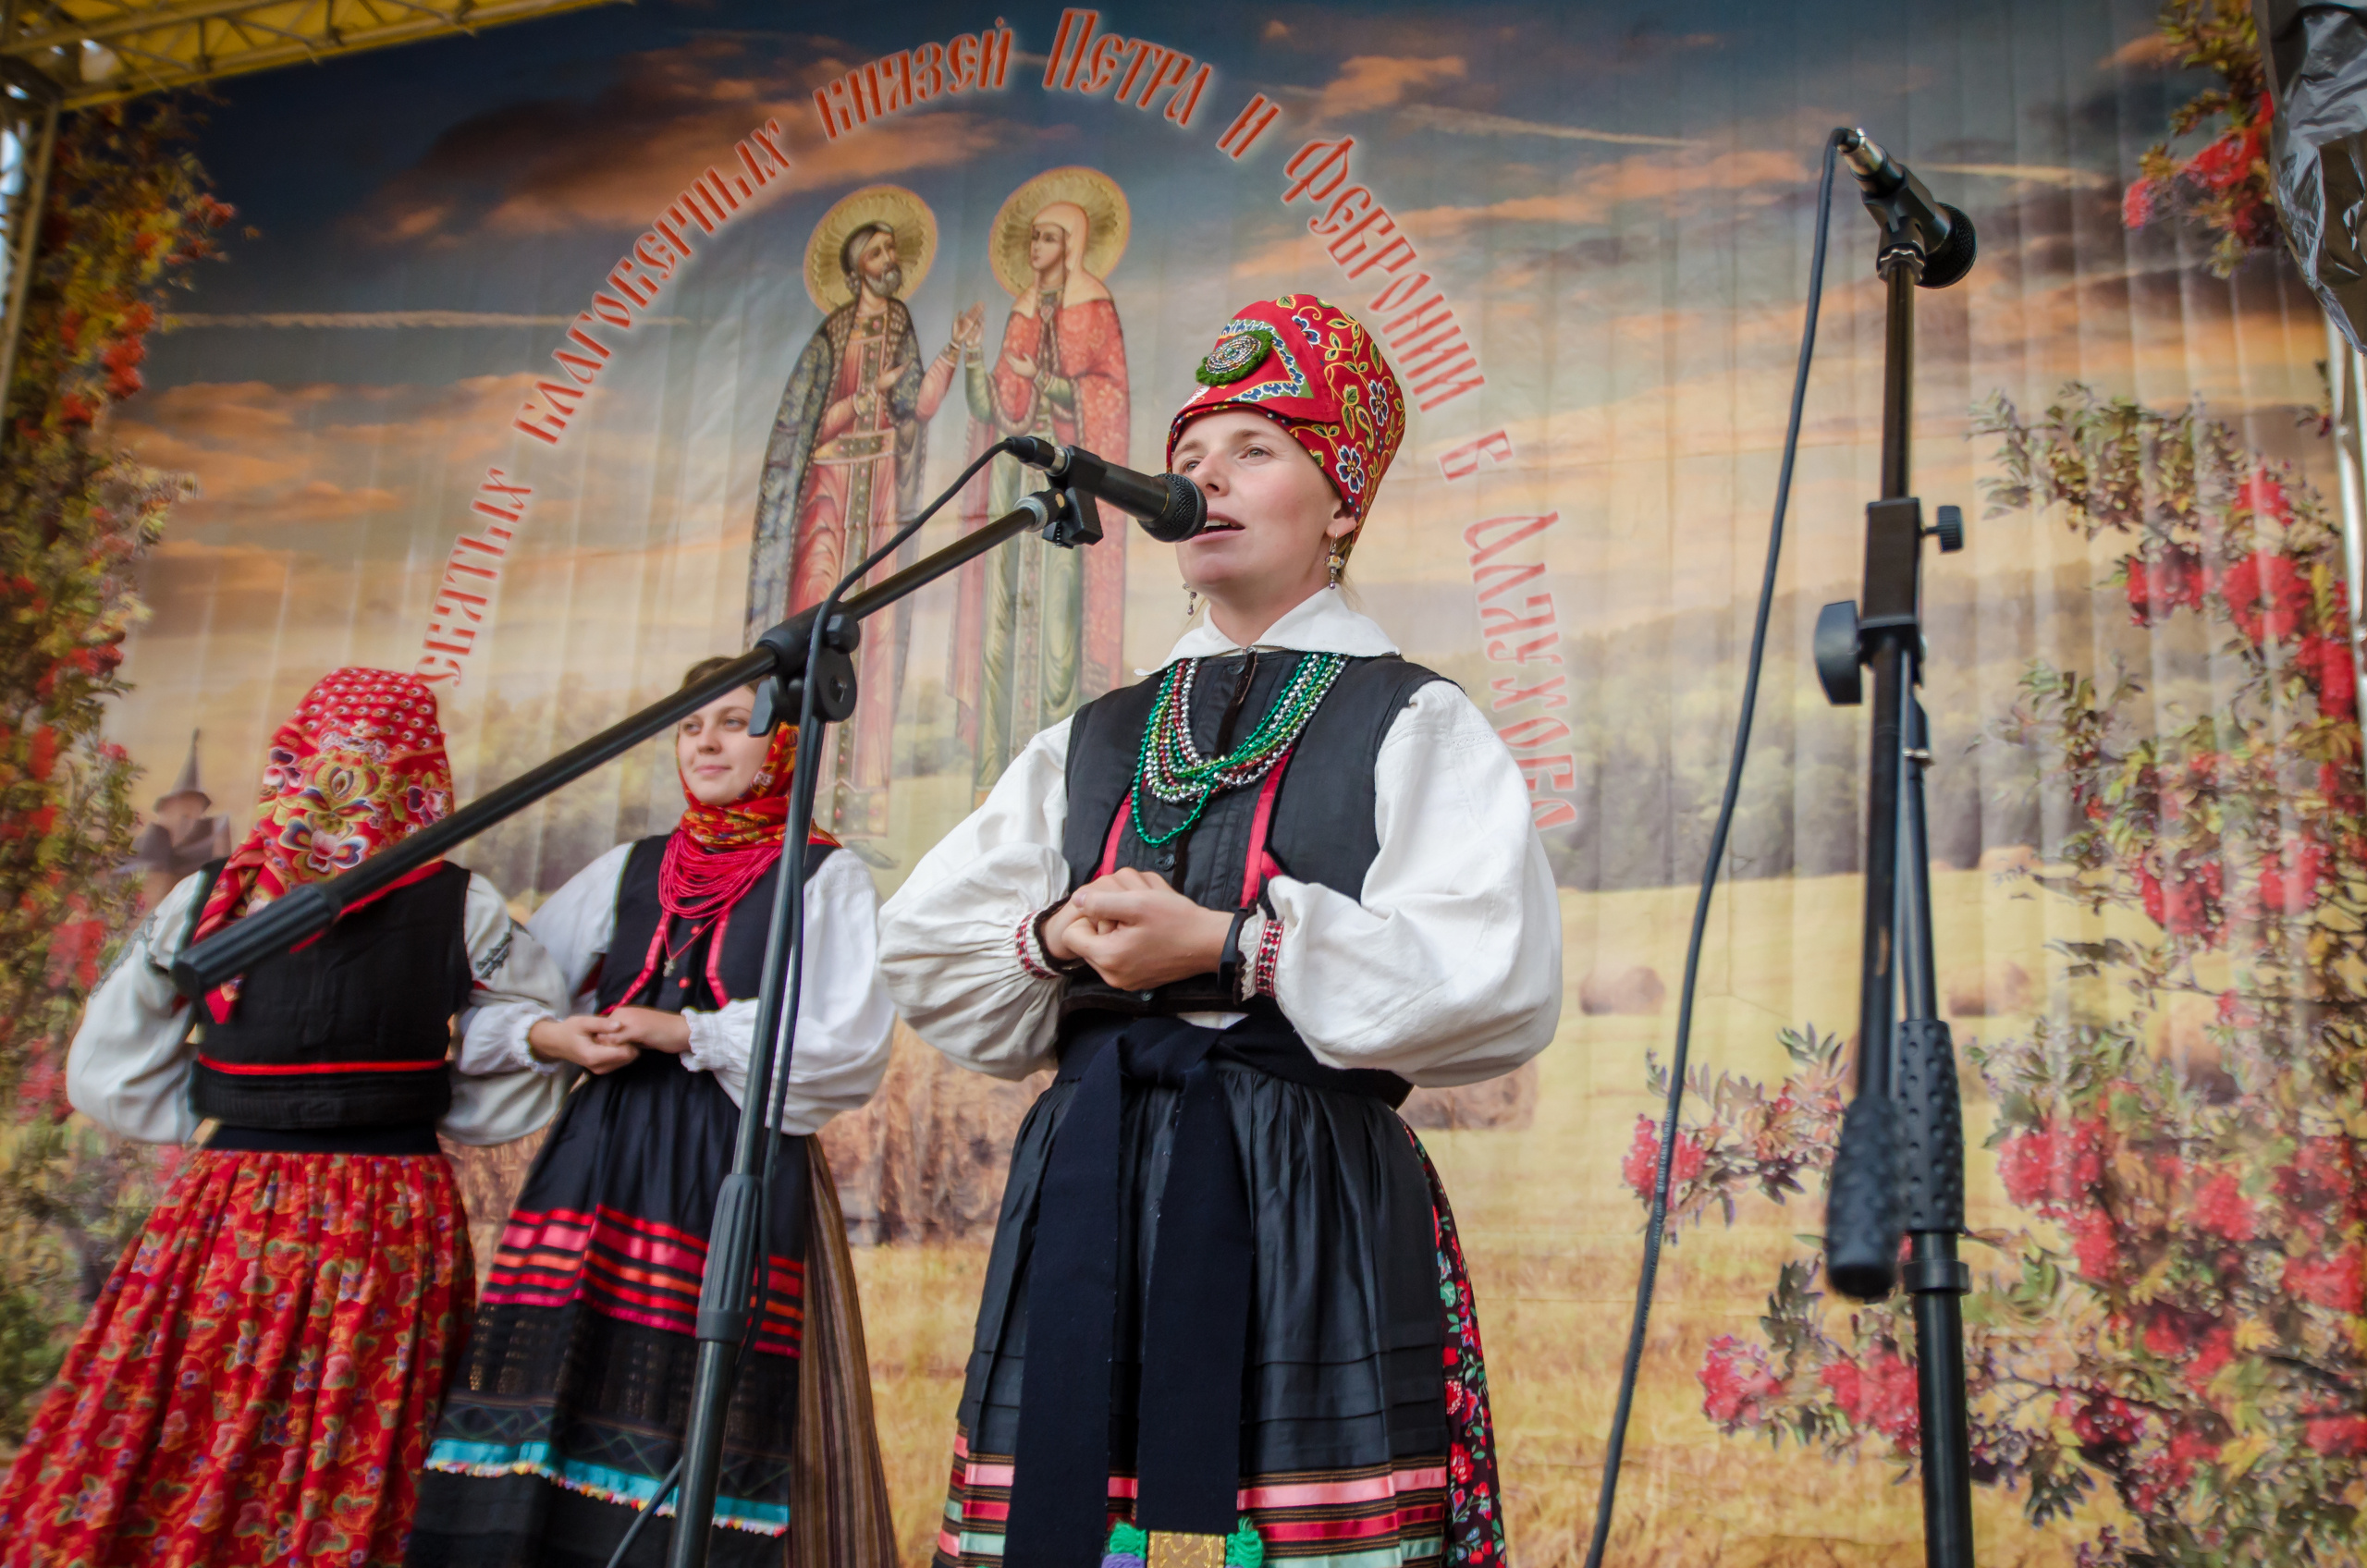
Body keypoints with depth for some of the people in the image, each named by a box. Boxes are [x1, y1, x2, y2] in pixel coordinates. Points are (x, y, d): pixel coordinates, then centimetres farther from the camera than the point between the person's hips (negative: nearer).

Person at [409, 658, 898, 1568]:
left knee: (702, 1407, -11)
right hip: (600, 1163, 4)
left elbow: (851, 1048, -6)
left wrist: (688, 1033, -9)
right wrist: (547, 1036, -2)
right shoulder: (626, 871, 19)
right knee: (554, 1382, -6)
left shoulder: (826, 880, 5)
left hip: (740, 1171, -4)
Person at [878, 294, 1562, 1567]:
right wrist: (1056, 939, -4)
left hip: (1310, 1208, -4)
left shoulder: (1413, 724, 4)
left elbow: (1501, 985, -10)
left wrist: (1229, 946, -14)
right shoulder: (1091, 743, 18)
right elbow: (924, 954, 16)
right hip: (1083, 1205, 4)